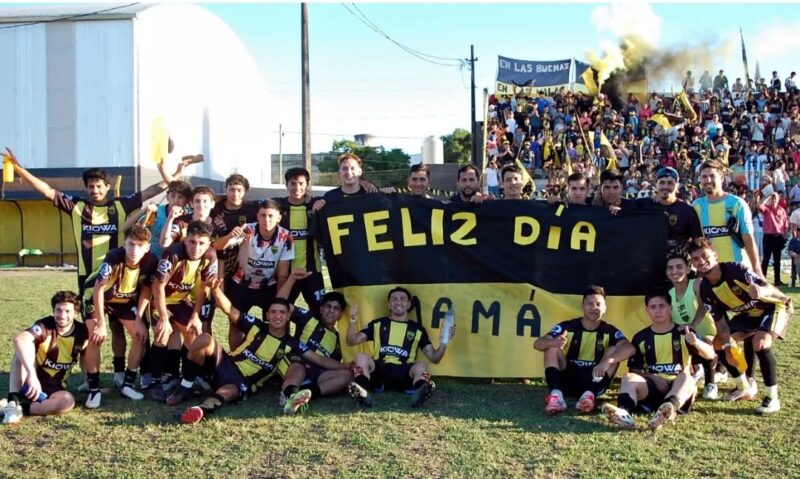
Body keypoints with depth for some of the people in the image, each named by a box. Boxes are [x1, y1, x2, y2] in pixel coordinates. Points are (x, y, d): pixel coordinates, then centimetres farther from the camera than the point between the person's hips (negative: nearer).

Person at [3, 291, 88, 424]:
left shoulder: (82, 332, -5)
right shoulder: (45, 326, -20)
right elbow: (20, 339, -42)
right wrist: (32, 374, -54)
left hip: (54, 388, 3)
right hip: (29, 383, -2)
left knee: (68, 401, -33)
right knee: (23, 348, -31)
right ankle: (13, 401, -34)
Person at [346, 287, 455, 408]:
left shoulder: (417, 329, 18)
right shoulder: (378, 324, 18)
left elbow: (434, 358, 14)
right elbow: (351, 342, 13)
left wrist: (444, 343, -4)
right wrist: (353, 322, -4)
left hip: (404, 375, 0)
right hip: (379, 372, 0)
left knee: (422, 364, -30)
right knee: (361, 357, -27)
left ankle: (421, 392, -62)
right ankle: (362, 392, -54)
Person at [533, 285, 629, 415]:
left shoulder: (610, 331, -3)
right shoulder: (567, 327, -4)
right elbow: (537, 344, -15)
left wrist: (607, 361, -43)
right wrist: (552, 342, -40)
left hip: (594, 381, 0)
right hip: (567, 380, 0)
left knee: (613, 350, -19)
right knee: (552, 346, -19)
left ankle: (590, 394, -35)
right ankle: (556, 394, -39)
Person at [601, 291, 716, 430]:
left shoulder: (683, 333, 5)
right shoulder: (640, 338, 10)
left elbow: (710, 355, -7)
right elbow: (634, 371, 12)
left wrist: (696, 342, -27)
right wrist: (651, 377, -8)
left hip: (679, 388, -2)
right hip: (652, 388, 2)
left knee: (686, 377, -35)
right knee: (629, 377, -26)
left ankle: (667, 411, -67)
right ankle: (625, 413, -58)